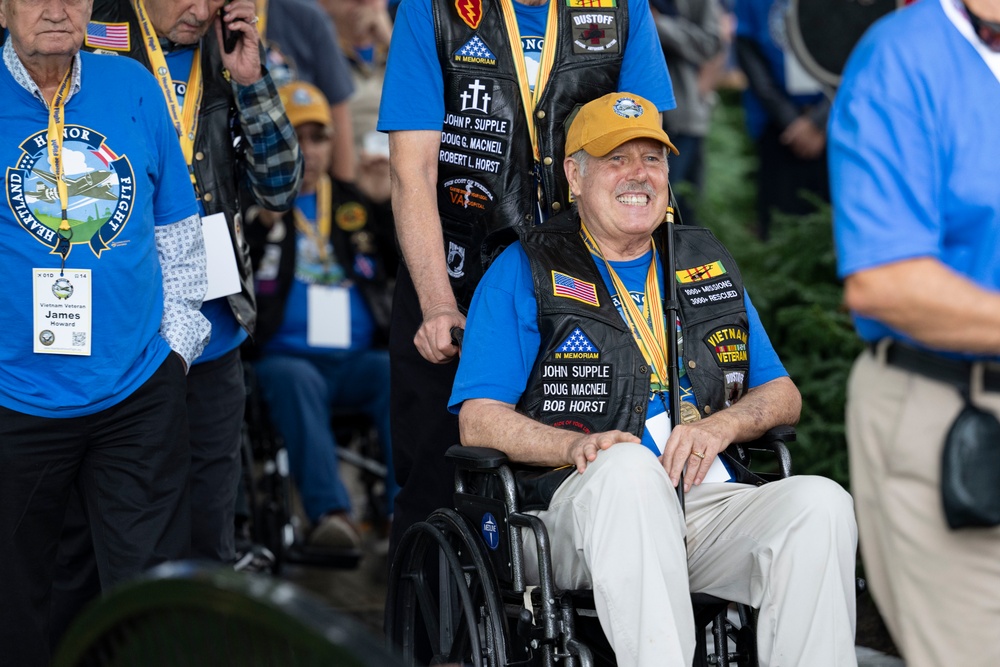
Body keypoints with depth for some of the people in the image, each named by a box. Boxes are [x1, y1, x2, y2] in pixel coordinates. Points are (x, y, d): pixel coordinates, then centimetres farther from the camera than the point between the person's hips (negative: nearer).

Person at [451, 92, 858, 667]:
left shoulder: (707, 260, 25)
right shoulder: (524, 271, 12)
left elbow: (782, 396, 22)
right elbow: (480, 421, 2)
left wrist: (718, 426, -1)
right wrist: (580, 445, -16)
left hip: (711, 506, 4)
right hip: (583, 506, -4)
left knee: (821, 501, -26)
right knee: (627, 465, -38)